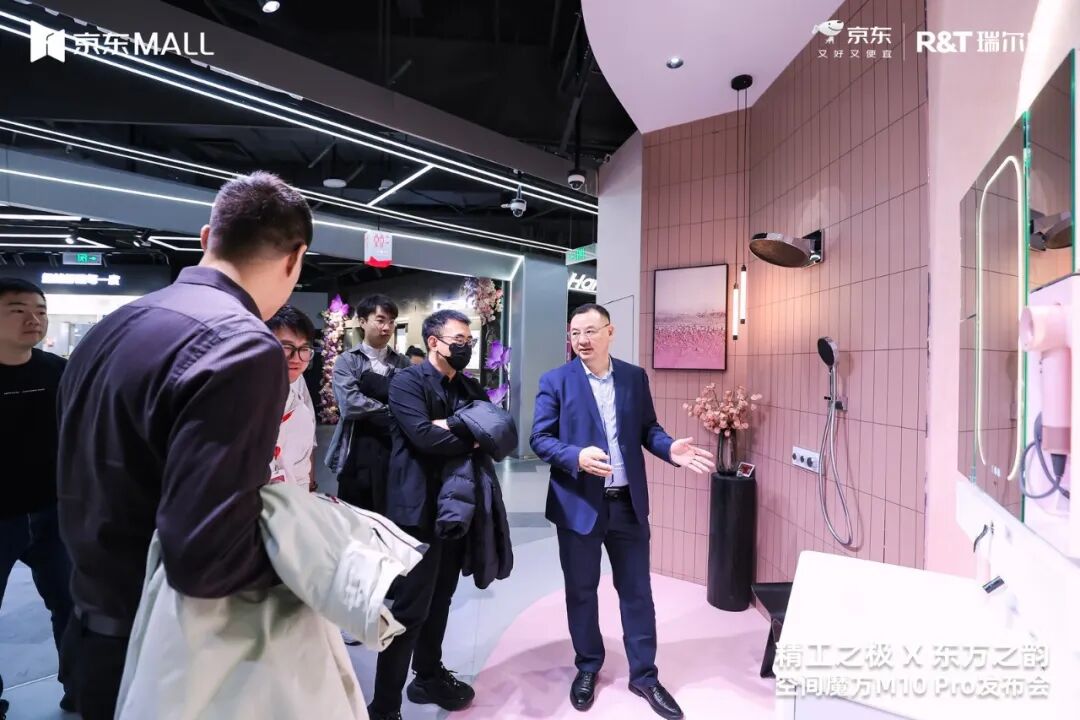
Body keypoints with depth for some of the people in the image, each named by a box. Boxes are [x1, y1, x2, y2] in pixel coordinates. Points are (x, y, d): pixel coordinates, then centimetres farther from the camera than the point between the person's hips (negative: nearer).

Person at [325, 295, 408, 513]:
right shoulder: (347, 361, -1)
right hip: (359, 453, -2)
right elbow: (351, 404, -15)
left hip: (395, 452, 3)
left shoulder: (403, 364, 9)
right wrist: (391, 412, -10)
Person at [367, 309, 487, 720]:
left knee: (440, 600, 21)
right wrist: (472, 438, -9)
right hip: (420, 509, -7)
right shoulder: (407, 381, -9)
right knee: (410, 608, 2)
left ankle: (429, 677, 40)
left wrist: (453, 425, -14)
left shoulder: (470, 388, 13)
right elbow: (424, 437, -24)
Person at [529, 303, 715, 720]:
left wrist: (670, 449, -14)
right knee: (581, 591, 16)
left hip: (628, 503, 3)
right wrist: (577, 457, -27)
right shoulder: (555, 381, -7)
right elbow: (539, 438, -10)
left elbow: (648, 428, 7)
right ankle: (588, 668, 39)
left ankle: (644, 675, 35)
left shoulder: (636, 377, 3)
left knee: (637, 592, 15)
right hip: (578, 504, -2)